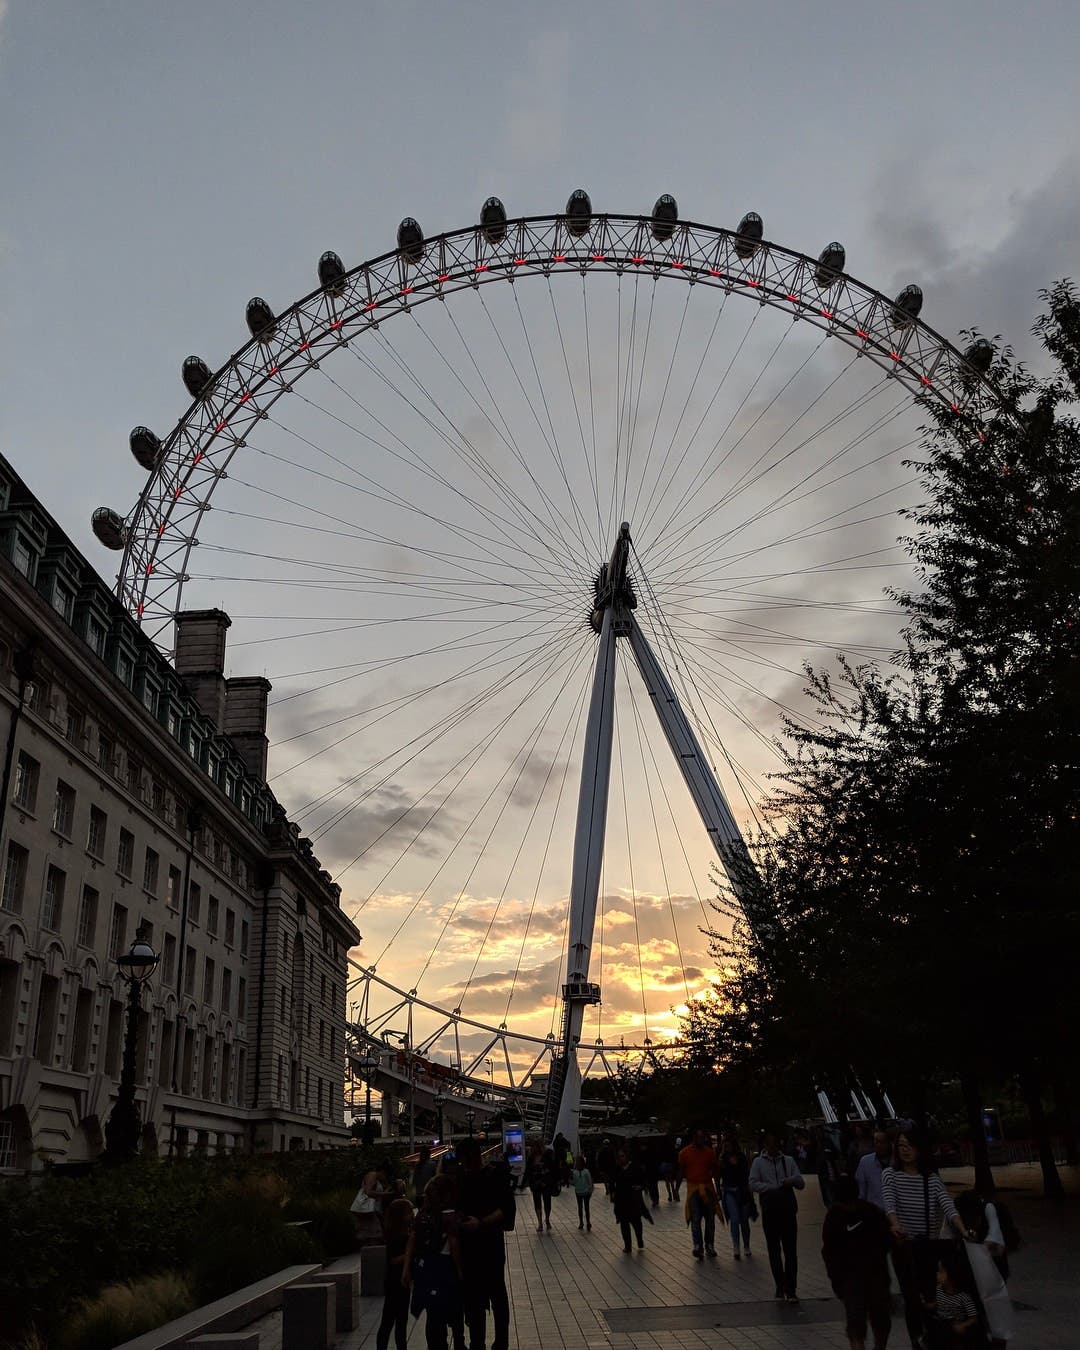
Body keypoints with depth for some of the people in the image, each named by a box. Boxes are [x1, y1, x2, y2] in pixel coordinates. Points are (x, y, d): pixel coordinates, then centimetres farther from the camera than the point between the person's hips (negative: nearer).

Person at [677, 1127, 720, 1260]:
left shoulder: (710, 1152, 4)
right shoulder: (685, 1153, -1)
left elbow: (715, 1171, 10)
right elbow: (681, 1172, 5)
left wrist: (718, 1189, 7)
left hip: (708, 1188, 2)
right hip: (693, 1189, -2)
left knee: (710, 1219, 6)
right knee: (695, 1219, -9)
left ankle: (709, 1247, 16)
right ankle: (698, 1247, -12)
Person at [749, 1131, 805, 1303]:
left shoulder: (788, 1161, 10)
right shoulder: (758, 1162, 5)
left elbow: (801, 1184, 7)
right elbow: (753, 1184, -6)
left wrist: (792, 1180, -14)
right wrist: (775, 1187, -13)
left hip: (788, 1211, 0)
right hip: (770, 1211, 0)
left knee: (791, 1250, -6)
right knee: (774, 1250, 8)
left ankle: (790, 1290, -3)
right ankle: (780, 1286, 20)